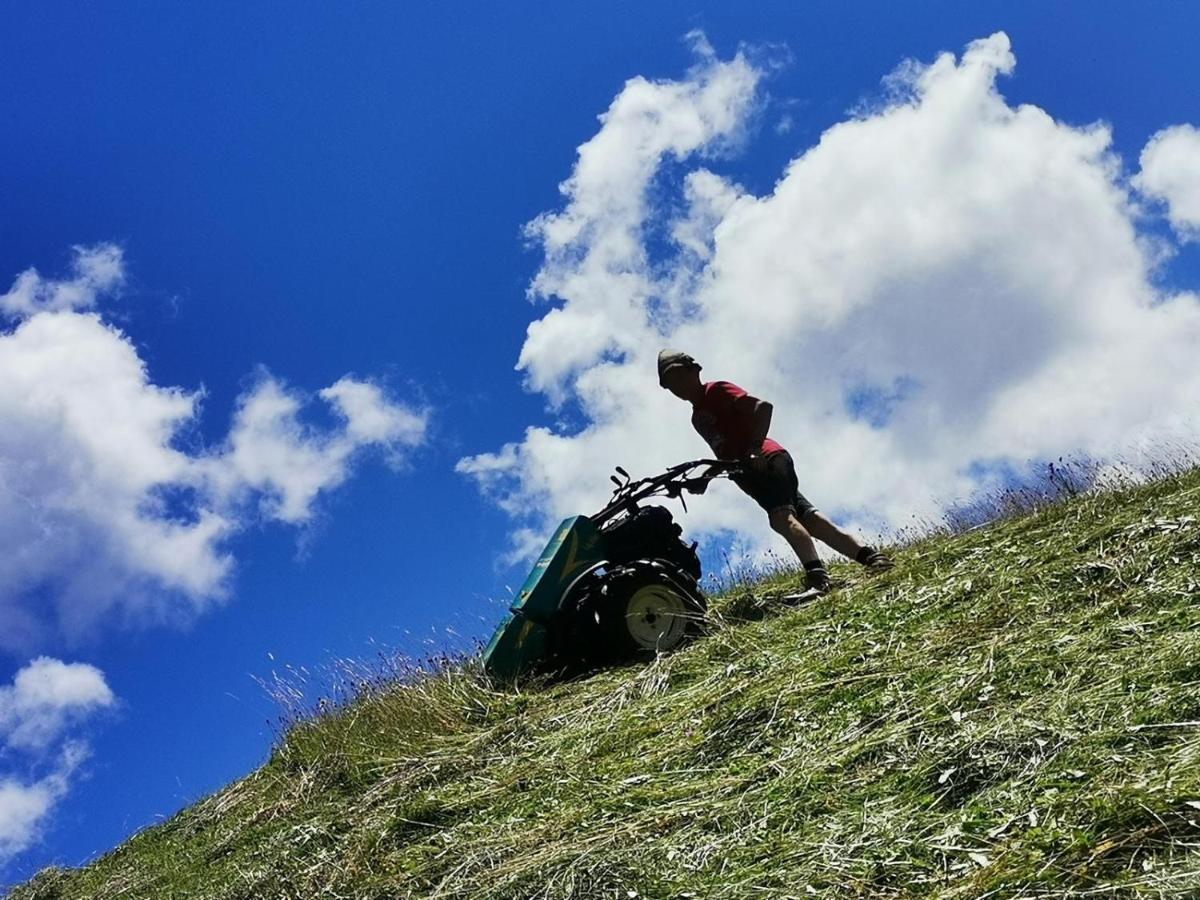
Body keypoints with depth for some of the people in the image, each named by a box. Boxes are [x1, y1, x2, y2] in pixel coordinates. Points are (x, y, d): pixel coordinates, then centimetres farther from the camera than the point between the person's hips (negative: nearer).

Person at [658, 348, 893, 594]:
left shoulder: (716, 391, 0)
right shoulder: (697, 418, 26)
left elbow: (763, 406, -13)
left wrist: (755, 446, -25)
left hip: (767, 460, -9)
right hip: (750, 472, 9)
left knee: (781, 517, -29)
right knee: (809, 520, -1)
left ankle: (817, 576, -45)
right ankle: (870, 557, -5)